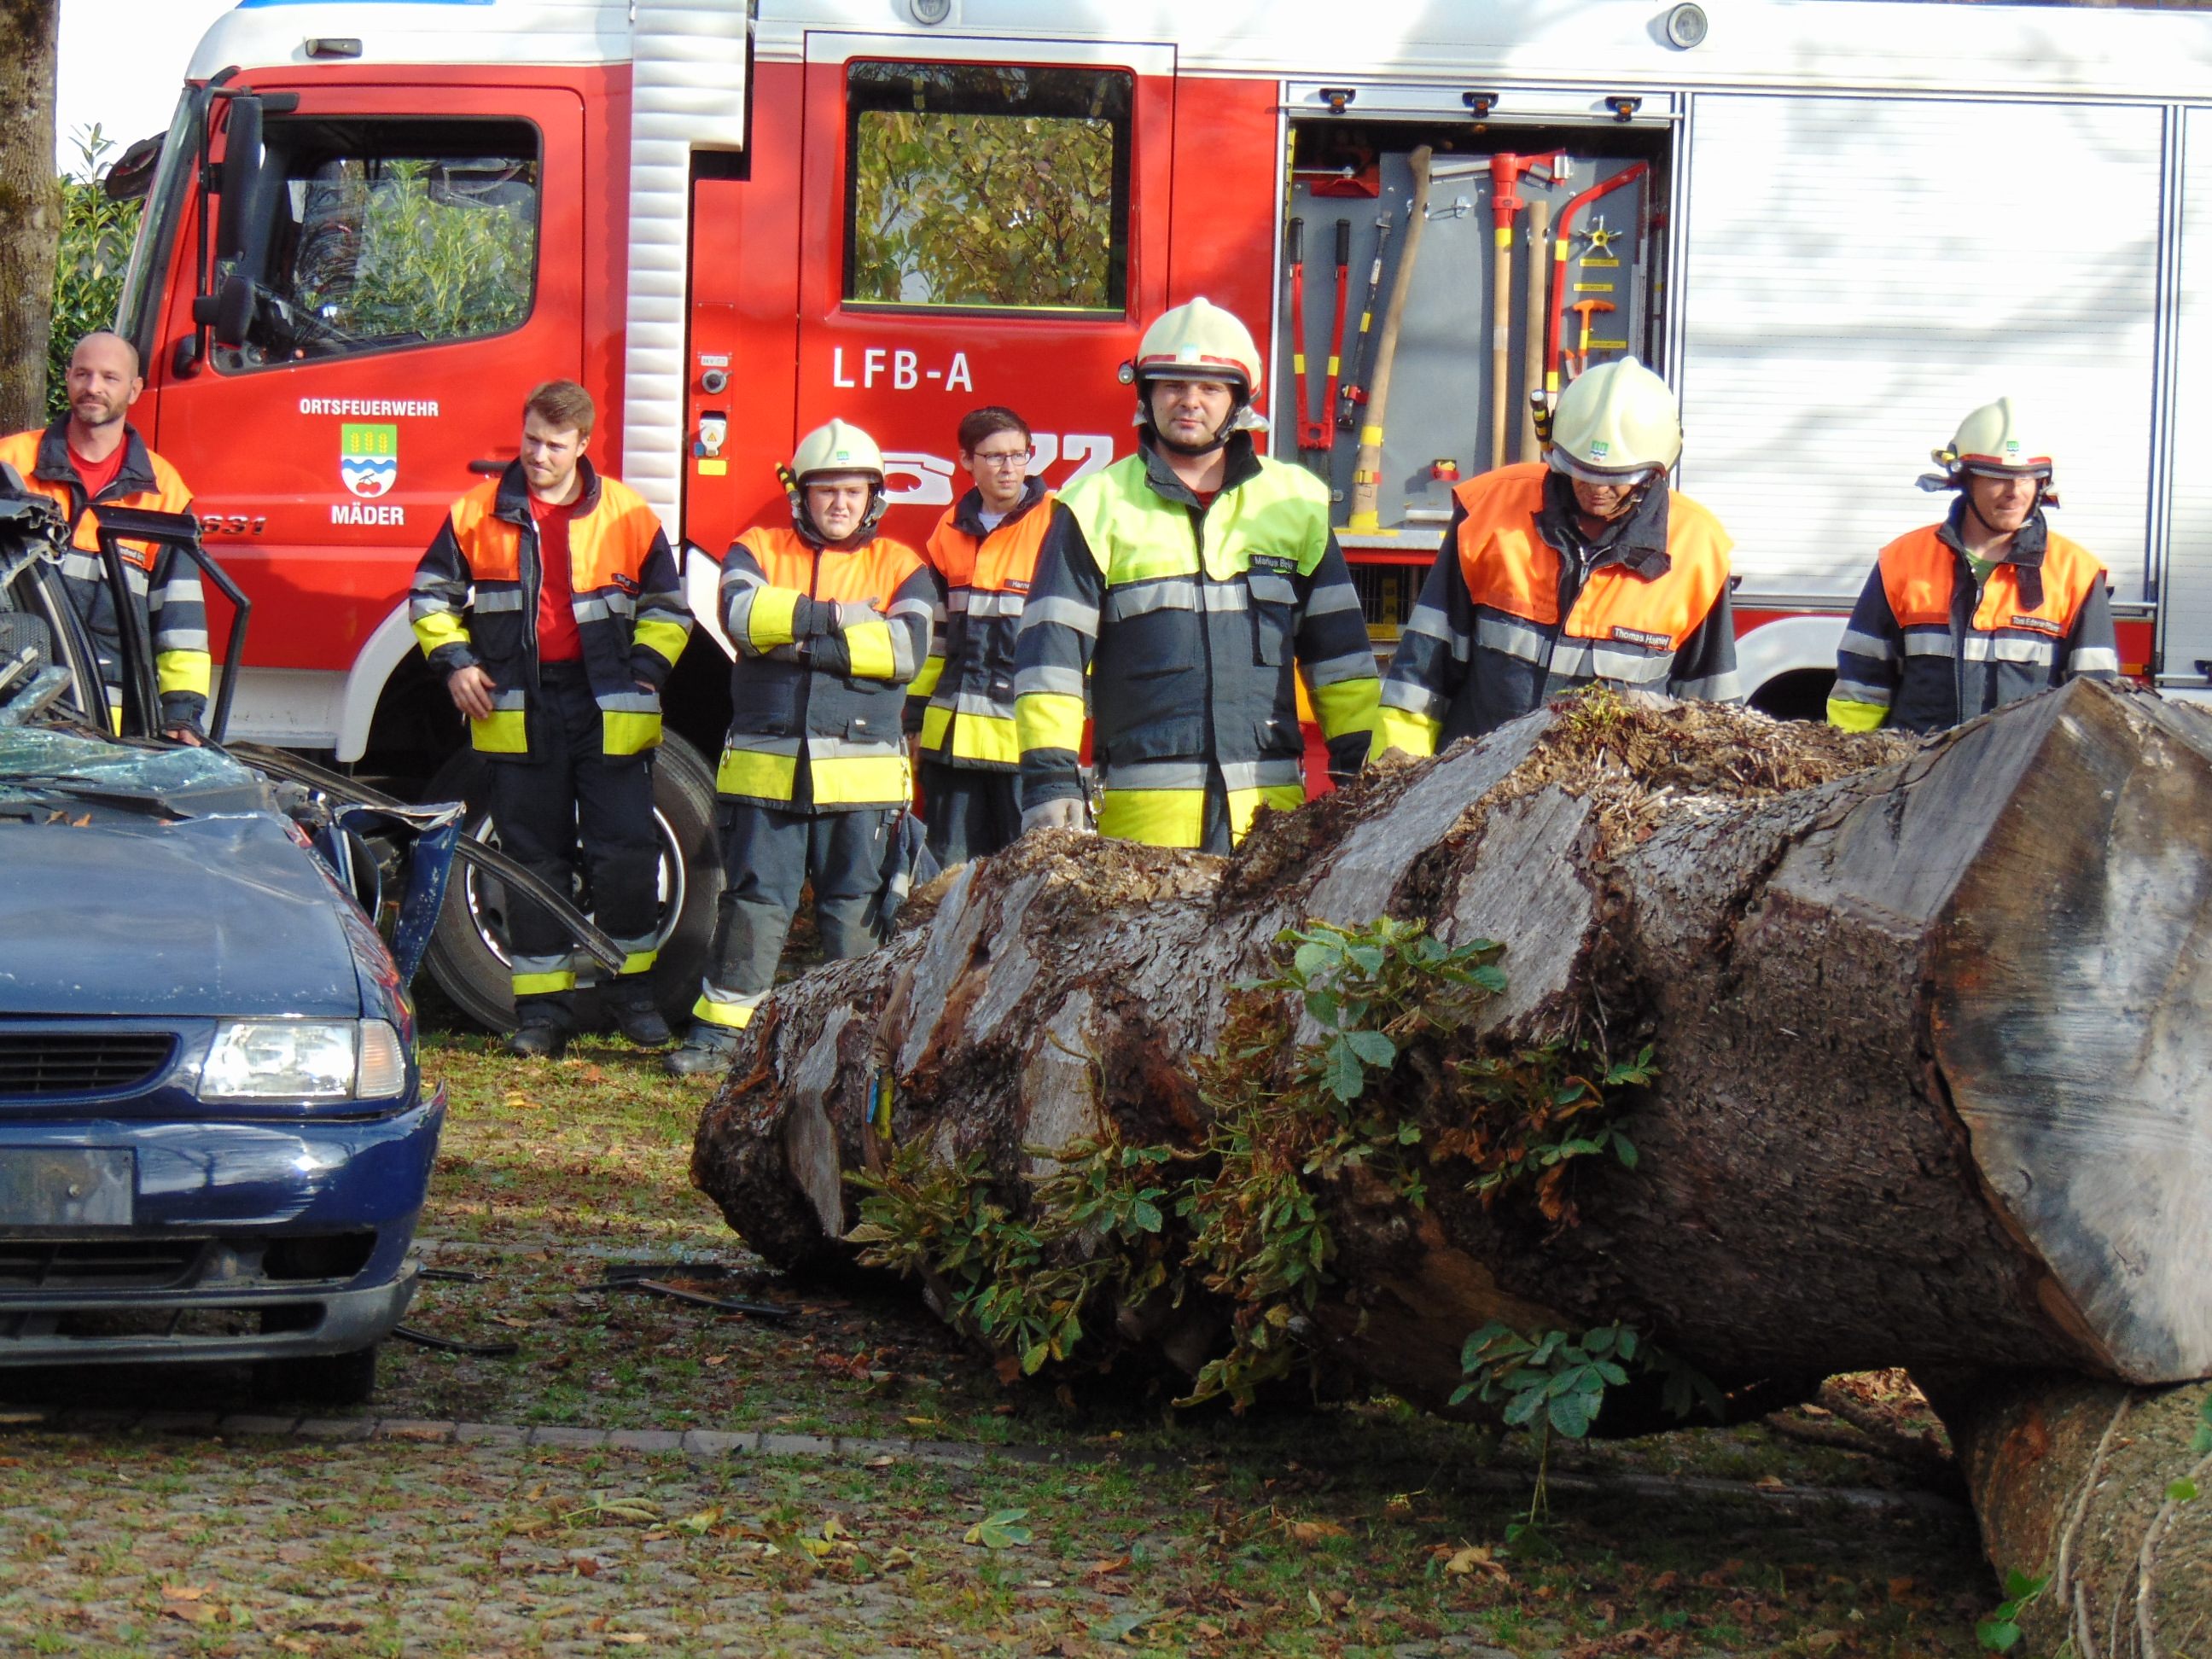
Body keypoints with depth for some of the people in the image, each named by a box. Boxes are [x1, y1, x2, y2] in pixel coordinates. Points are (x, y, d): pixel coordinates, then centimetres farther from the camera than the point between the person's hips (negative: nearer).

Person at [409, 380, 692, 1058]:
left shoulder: (628, 515, 3)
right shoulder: (479, 514, 3)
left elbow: (667, 606, 12)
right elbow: (432, 593, 14)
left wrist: (646, 670, -1)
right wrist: (454, 661, 2)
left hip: (607, 710, 0)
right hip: (516, 712, 1)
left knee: (626, 854, -4)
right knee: (534, 861, 5)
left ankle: (631, 988, 11)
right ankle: (542, 1006, 9)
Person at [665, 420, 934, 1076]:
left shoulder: (900, 566, 9)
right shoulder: (758, 551, 10)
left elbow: (907, 647, -9)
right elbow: (742, 613, -11)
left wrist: (802, 641, -11)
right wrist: (838, 616, -12)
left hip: (863, 774, 0)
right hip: (765, 769, 0)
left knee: (856, 912, 2)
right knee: (753, 904, 1)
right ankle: (717, 1031, 6)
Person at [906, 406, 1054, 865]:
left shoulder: (1057, 524, -4)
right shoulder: (951, 530, 13)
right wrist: (915, 719, 19)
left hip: (1025, 737, -5)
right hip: (952, 736, 5)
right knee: (949, 872, 8)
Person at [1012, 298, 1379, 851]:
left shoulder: (1296, 502, 15)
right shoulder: (1097, 506, 7)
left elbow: (1340, 652, 16)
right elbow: (1051, 654, 3)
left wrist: (1364, 774, 10)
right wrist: (1049, 779, -6)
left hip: (1270, 806, 2)